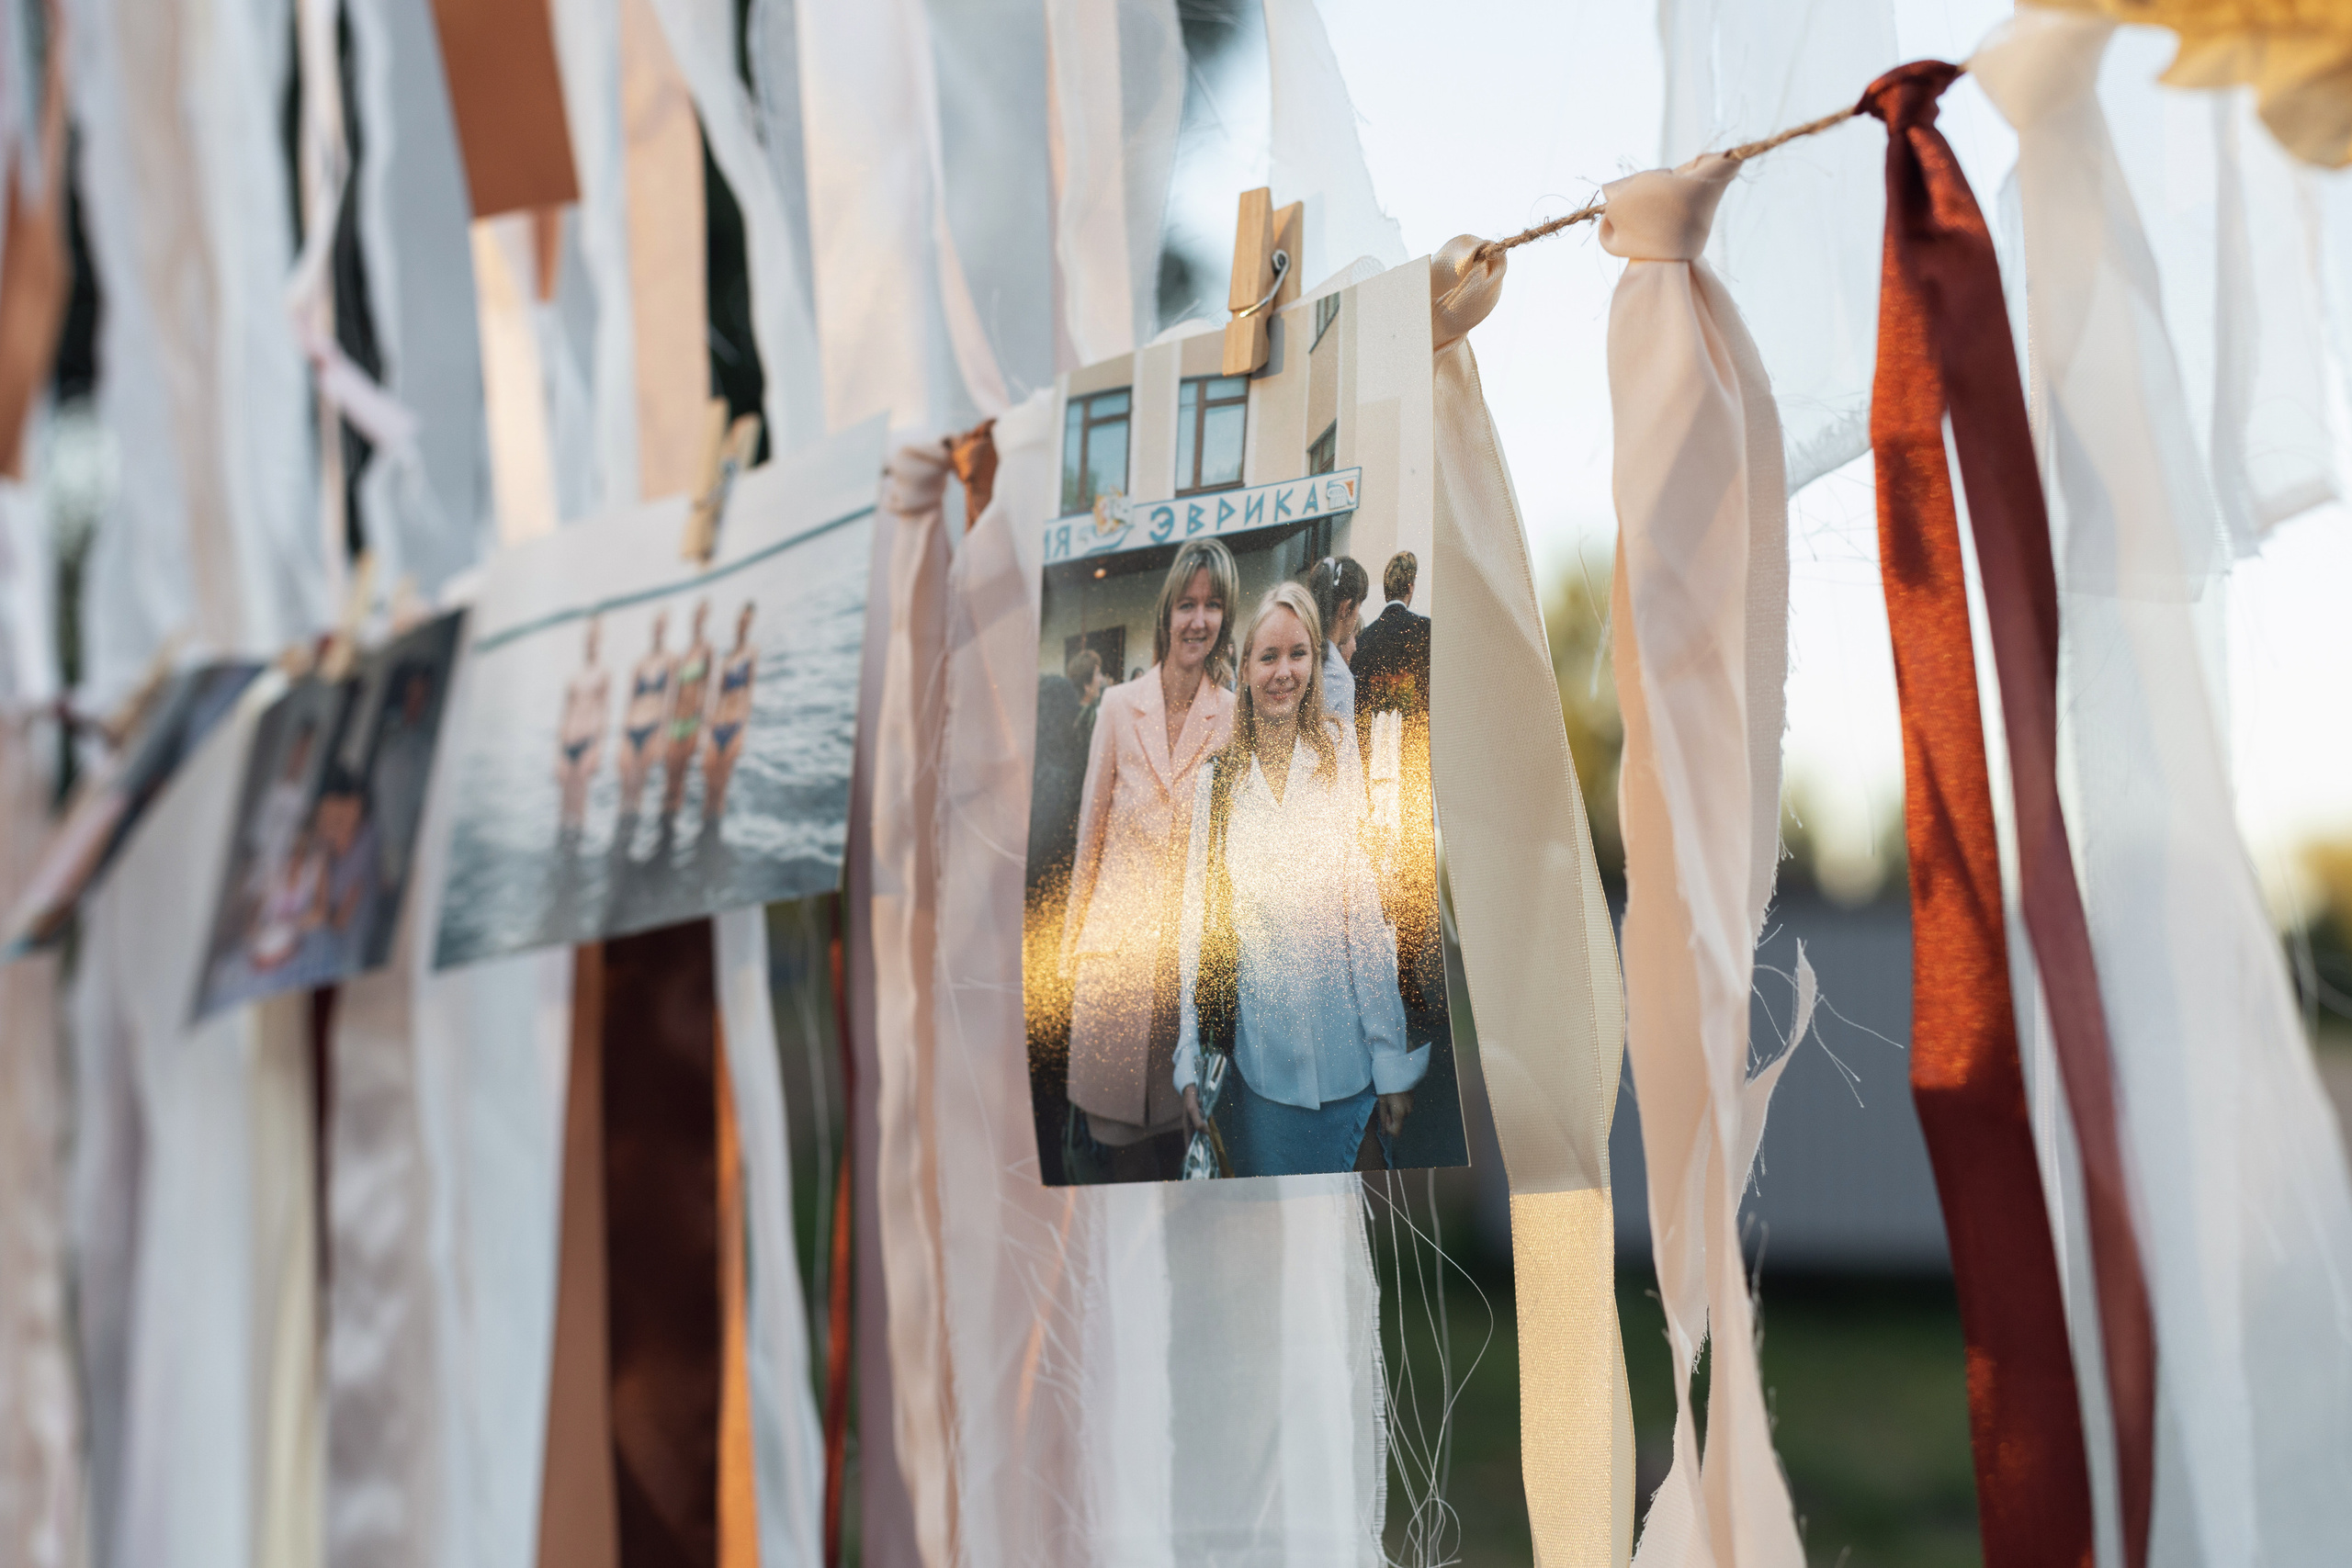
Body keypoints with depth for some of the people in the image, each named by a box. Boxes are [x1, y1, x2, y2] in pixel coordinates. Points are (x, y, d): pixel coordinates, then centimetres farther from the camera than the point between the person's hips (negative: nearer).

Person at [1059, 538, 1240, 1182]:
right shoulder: (1119, 706, 0)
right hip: (1116, 946, 0)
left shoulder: (1235, 719, 1)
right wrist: (1071, 946, 7)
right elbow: (1090, 832, 5)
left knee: (1172, 1123, 7)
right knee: (1104, 1112, 2)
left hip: (1194, 952, 0)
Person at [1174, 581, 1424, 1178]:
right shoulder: (1215, 780, 3)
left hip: (1346, 1057, -2)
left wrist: (1393, 1059, -7)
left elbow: (1371, 912, -5)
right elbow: (1198, 922, 4)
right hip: (1259, 1057, 2)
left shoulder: (1344, 759, -2)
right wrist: (1188, 1061, -2)